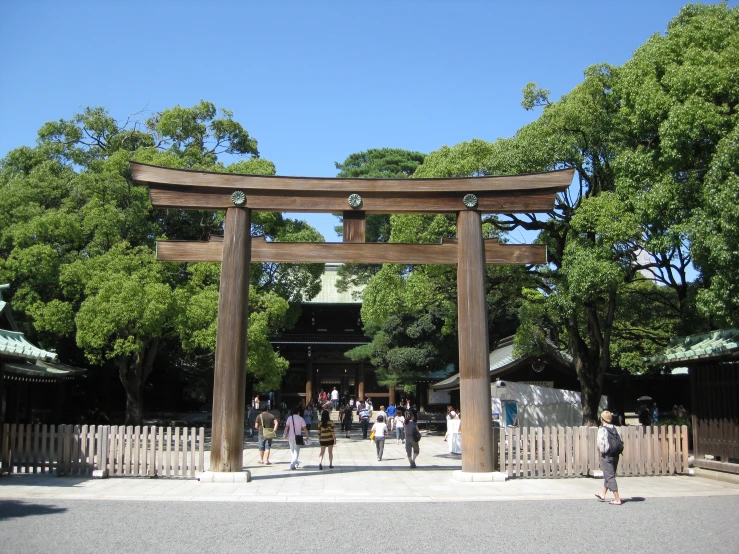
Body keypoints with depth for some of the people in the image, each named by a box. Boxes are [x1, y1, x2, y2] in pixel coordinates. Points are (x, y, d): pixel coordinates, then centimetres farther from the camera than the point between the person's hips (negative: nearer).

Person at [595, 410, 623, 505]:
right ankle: (603, 495, 34)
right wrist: (617, 451, 13)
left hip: (607, 456, -8)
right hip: (616, 455, 8)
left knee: (610, 477, -2)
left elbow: (601, 443, -17)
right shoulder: (616, 429, 7)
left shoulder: (602, 430, -13)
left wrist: (602, 452, -2)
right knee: (608, 476, 20)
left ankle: (617, 499, -5)